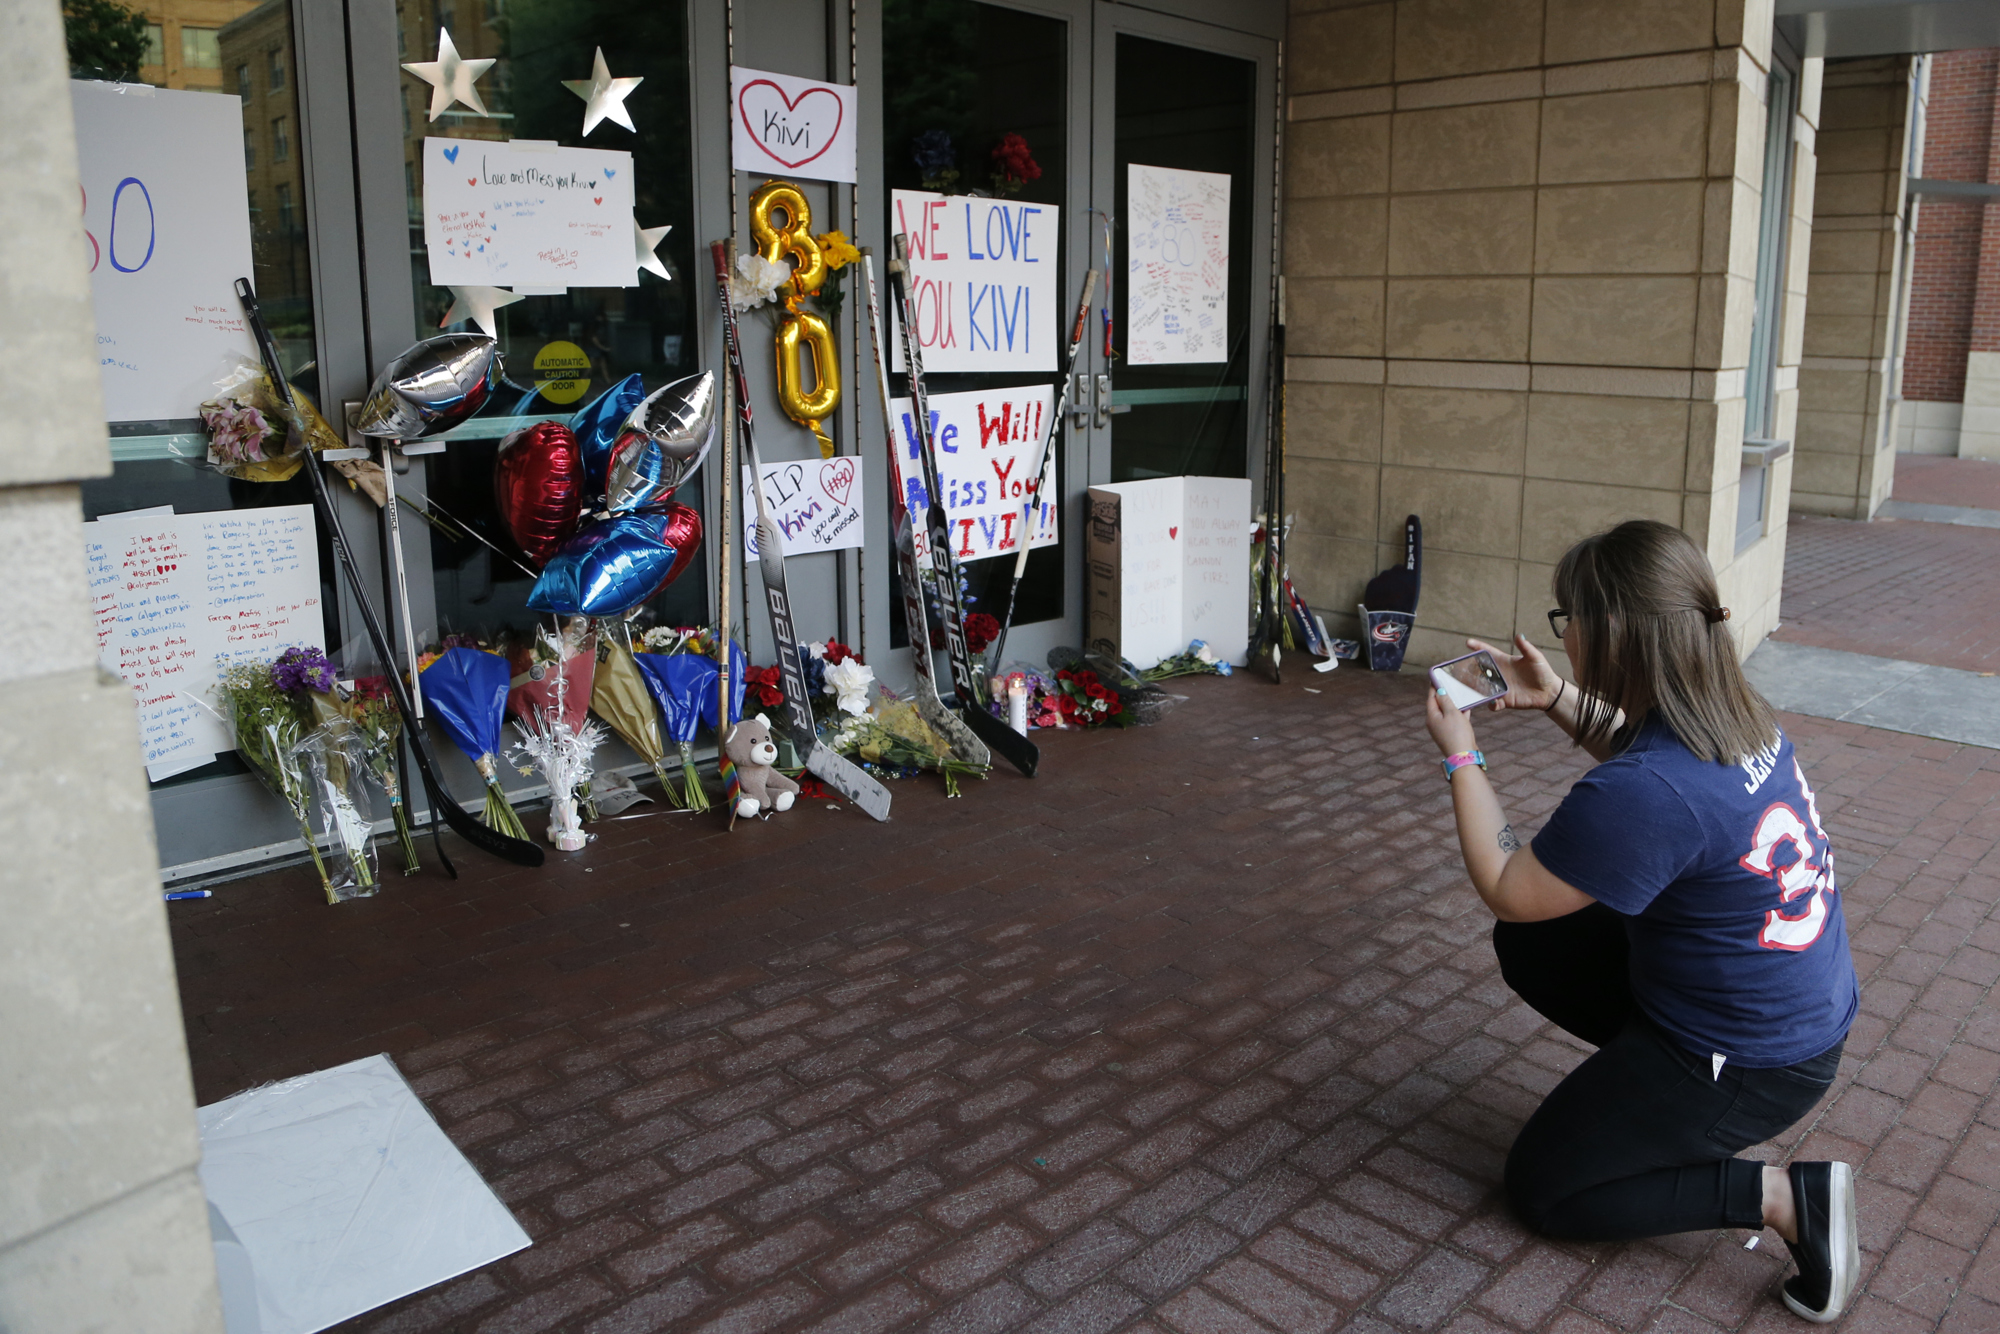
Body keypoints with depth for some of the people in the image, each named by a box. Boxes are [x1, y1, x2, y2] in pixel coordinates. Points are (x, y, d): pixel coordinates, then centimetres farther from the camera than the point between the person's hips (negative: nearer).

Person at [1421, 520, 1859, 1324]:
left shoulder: (1642, 796, -35)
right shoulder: (1734, 714, -7)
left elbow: (1506, 890, -20)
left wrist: (1460, 758, -10)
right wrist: (1555, 699, 8)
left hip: (1750, 1061, -9)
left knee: (1541, 1189, 8)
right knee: (1528, 949, 17)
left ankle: (1781, 1198, 0)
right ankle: (1648, 1088, 15)